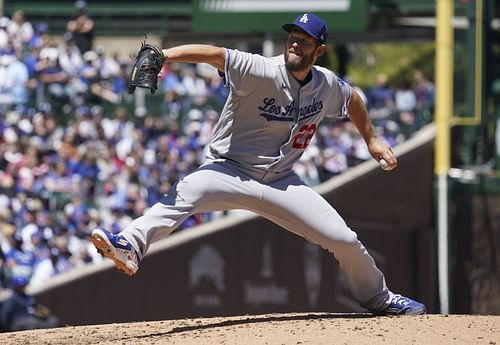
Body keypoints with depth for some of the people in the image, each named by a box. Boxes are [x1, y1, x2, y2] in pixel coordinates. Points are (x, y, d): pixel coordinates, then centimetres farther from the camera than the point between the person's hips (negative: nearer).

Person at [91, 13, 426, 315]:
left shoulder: (328, 86, -1)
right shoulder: (261, 71, -19)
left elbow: (352, 98, 23)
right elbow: (213, 53, -32)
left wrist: (371, 139, 29)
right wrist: (164, 55, -47)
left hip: (280, 182, 5)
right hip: (230, 171, -5)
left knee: (344, 240, 0)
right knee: (186, 191, -36)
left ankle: (378, 297, 26)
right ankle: (131, 246, -56)